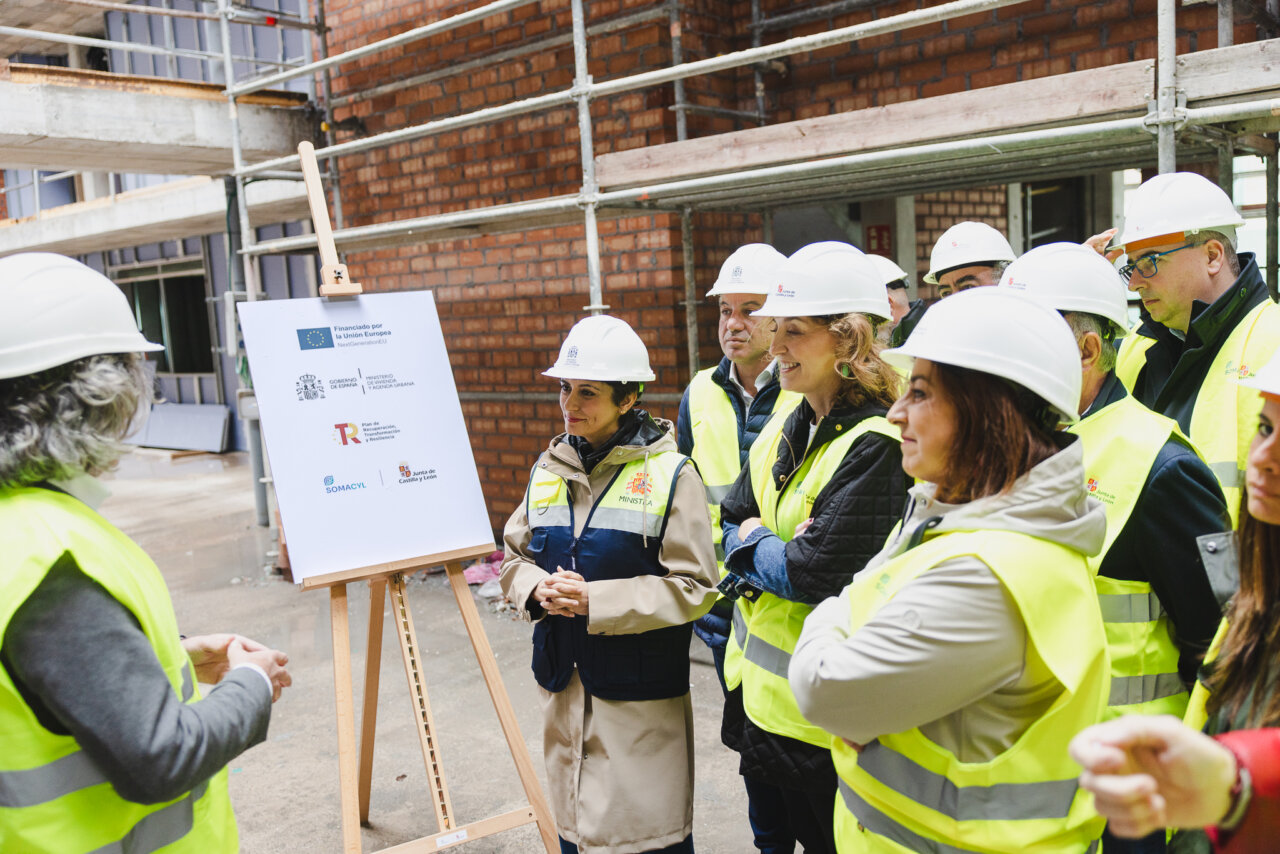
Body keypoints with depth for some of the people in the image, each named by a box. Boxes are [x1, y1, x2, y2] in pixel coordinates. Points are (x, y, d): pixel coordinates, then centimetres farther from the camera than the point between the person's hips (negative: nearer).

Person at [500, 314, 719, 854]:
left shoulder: (670, 474, -11)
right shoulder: (549, 469, 6)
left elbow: (695, 588, -14)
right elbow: (514, 558, 13)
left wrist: (595, 601, -19)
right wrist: (539, 589, -10)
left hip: (642, 694, -5)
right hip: (564, 685, 5)